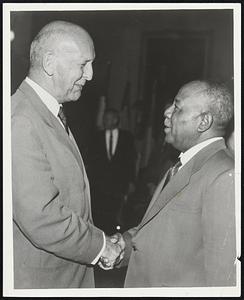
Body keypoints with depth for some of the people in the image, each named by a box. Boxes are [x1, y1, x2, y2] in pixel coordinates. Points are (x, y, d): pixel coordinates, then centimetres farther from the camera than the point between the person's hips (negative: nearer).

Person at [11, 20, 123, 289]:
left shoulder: (52, 115, 10)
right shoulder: (21, 123, -23)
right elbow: (42, 220, -26)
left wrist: (102, 241, 5)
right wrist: (100, 245, -14)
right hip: (35, 280, -9)